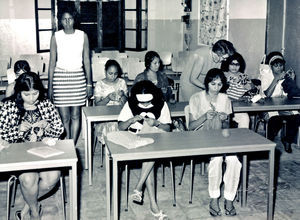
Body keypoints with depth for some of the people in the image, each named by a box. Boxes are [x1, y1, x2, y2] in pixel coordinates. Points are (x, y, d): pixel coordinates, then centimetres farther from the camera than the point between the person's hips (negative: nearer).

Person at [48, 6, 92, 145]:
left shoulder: (82, 36, 3)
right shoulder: (56, 37, 0)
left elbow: (86, 61, 7)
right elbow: (52, 63, 3)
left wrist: (89, 83, 4)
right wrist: (50, 86, 0)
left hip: (78, 77, 1)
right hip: (60, 77, -1)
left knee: (75, 115, 3)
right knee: (64, 117, -2)